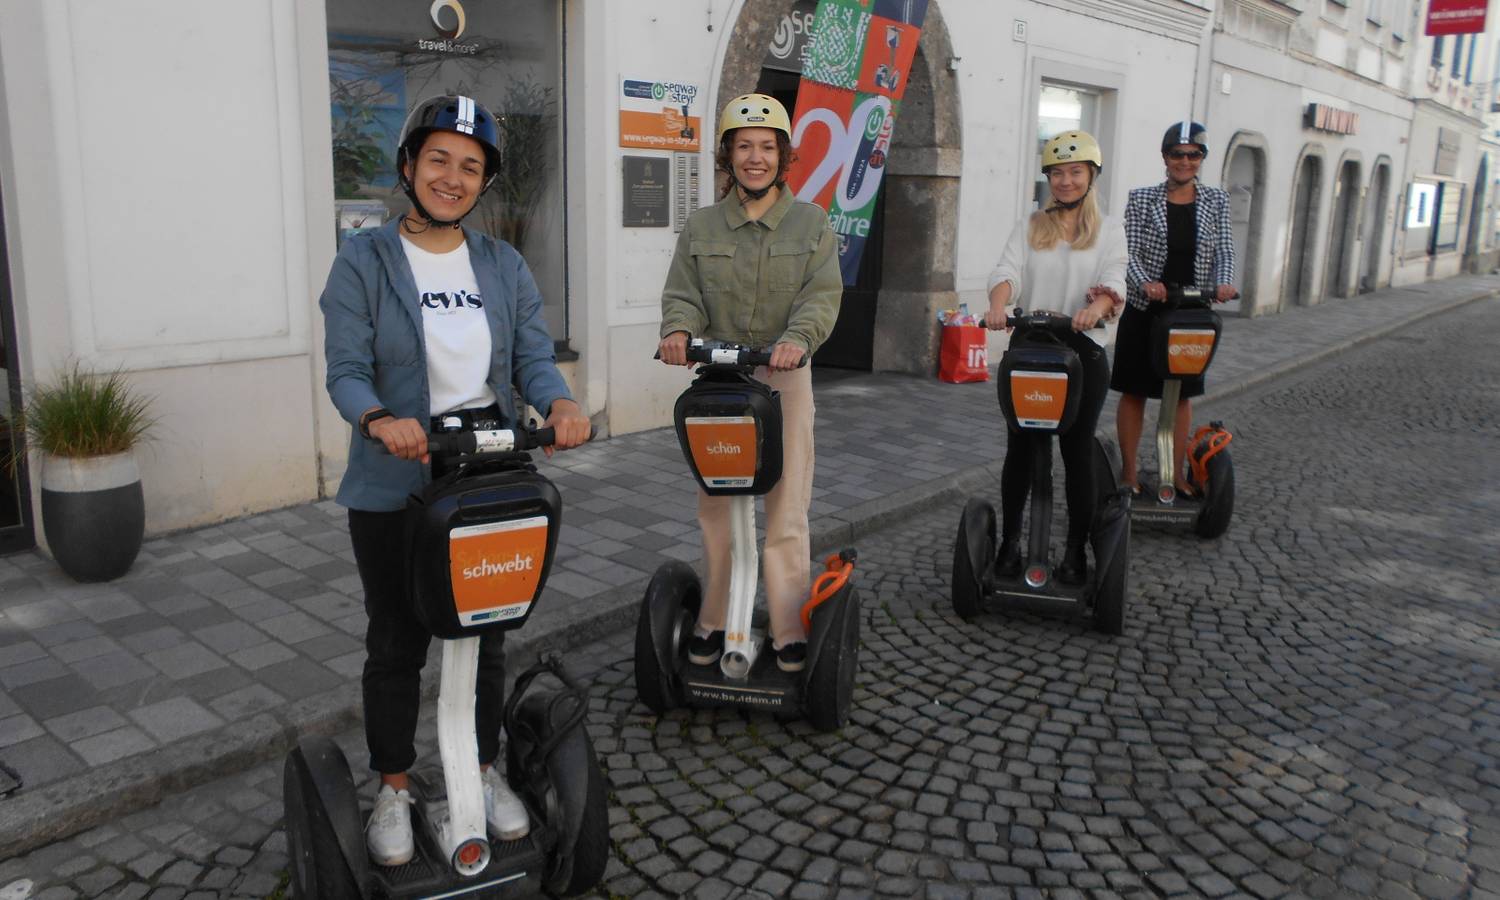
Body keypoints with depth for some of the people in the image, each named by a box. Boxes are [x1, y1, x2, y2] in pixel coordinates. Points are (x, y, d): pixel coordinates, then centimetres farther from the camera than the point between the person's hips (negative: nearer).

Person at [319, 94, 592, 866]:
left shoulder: (503, 266, 6)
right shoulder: (363, 261, -5)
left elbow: (533, 356, -1)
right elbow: (346, 371, -12)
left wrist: (559, 404, -23)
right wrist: (381, 420, -34)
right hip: (394, 488, -3)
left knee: (484, 632, 14)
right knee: (397, 641, 9)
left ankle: (483, 772, 34)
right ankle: (393, 792, 28)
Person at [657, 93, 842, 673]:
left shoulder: (811, 223, 5)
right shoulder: (701, 227, 10)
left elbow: (823, 294, -6)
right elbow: (683, 293, 3)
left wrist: (797, 338, -26)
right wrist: (678, 328, -21)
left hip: (785, 376, -2)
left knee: (787, 509, -2)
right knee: (715, 506, 8)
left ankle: (790, 627, 8)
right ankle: (714, 619, 21)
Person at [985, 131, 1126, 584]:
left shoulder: (1108, 230, 8)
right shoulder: (1030, 227, 12)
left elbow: (1114, 282, -9)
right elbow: (1007, 271, -6)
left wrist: (1097, 305, -33)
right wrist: (998, 304, -29)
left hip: (1082, 351, -1)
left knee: (1078, 450, 2)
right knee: (1019, 447, 6)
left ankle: (1076, 551, 13)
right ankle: (1010, 540, 19)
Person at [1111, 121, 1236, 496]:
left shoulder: (1216, 201, 5)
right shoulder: (1141, 199, -2)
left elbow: (1224, 252, 1)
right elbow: (1130, 252, -10)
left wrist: (1223, 283, -20)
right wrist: (1145, 282, -29)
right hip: (1144, 310, -2)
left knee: (1182, 394, 10)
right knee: (1134, 391, 3)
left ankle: (1178, 472, 21)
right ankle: (1128, 470, 15)